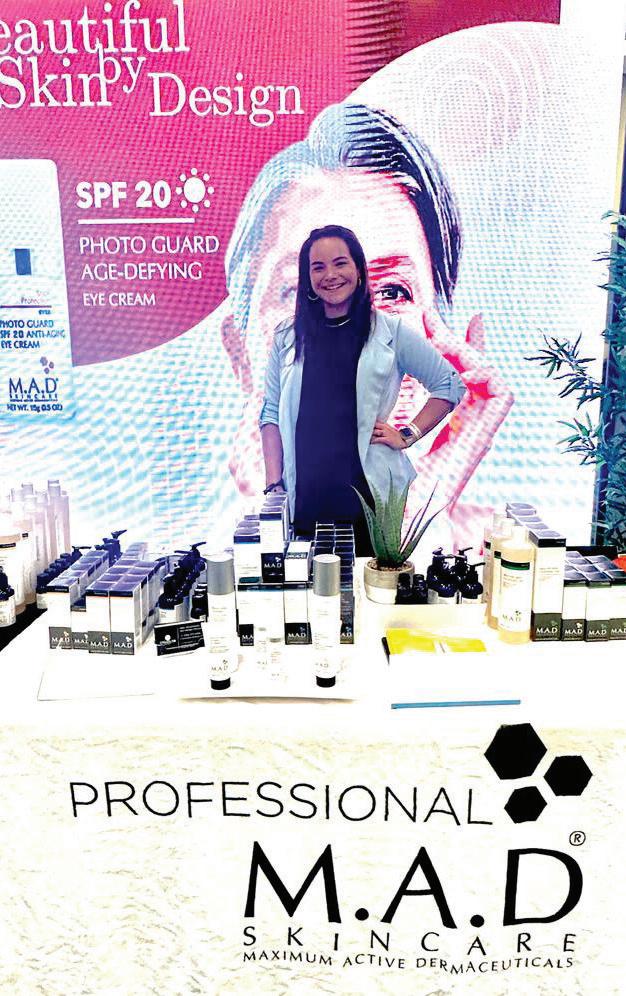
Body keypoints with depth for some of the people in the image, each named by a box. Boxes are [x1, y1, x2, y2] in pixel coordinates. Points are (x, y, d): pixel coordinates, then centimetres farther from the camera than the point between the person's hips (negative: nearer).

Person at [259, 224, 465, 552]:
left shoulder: (390, 332, 2)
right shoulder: (288, 336, 7)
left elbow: (450, 385, 10)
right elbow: (271, 414, 8)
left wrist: (409, 434, 0)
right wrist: (274, 485, 1)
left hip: (370, 492, -1)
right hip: (304, 498, 1)